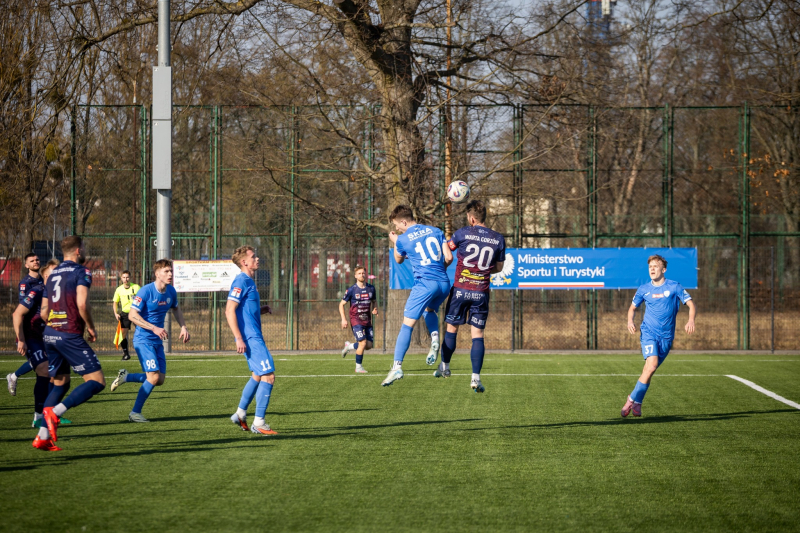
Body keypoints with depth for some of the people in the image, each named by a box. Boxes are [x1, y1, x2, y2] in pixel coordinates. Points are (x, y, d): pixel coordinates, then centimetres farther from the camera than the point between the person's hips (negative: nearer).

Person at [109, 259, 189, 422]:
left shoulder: (171, 292, 4)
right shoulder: (146, 291, -17)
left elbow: (176, 309, 24)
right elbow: (132, 315, -19)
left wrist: (183, 327, 8)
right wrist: (154, 328, -26)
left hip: (157, 341, 8)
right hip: (143, 340, -8)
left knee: (160, 380, 5)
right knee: (154, 377, -16)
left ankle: (125, 377, 25)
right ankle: (135, 413, -3)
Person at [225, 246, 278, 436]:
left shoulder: (249, 282, 15)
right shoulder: (241, 281, -14)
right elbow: (229, 311, -20)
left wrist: (262, 309, 8)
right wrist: (239, 338, -23)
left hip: (254, 336, 10)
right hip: (250, 338, -10)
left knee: (258, 376, 21)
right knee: (268, 376, -11)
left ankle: (240, 414, 31)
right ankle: (258, 423, -8)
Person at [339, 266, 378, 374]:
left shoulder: (371, 288, 5)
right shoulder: (352, 290, -7)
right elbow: (341, 304, 0)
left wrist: (374, 310, -1)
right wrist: (343, 319, -10)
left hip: (367, 319, 5)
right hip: (356, 319, -5)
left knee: (369, 345, -1)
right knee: (363, 342, -17)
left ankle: (349, 346, 26)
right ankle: (358, 367, -2)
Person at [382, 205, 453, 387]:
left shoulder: (403, 239, 1)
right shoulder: (435, 231, 11)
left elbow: (398, 260, 21)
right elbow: (449, 257, 7)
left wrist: (394, 242, 36)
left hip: (424, 283, -5)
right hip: (444, 283, 5)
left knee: (407, 324, -4)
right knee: (429, 310, 33)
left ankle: (397, 366, -14)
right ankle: (435, 340, 7)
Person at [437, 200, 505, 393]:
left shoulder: (463, 233, -7)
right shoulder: (498, 239, 1)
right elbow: (499, 267, 13)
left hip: (460, 289, -1)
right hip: (481, 293, 1)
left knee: (451, 328, 15)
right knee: (478, 334, 2)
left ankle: (444, 366, 26)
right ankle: (476, 377, -7)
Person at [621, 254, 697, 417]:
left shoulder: (674, 287, -1)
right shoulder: (644, 289, 5)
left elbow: (691, 305, -1)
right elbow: (632, 307, 19)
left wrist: (691, 321, -21)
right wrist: (630, 321, -2)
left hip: (666, 336, 1)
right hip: (648, 332, -1)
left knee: (649, 370, 0)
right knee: (652, 365, -21)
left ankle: (635, 400, 16)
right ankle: (634, 399, -11)